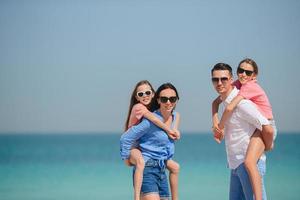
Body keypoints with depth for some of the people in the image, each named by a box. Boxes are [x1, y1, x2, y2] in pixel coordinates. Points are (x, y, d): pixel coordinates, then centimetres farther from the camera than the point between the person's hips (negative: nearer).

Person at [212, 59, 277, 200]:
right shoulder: (238, 84, 7)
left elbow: (229, 108, -27)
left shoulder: (249, 86, -17)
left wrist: (221, 126, -13)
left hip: (264, 128, -10)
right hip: (252, 129, 10)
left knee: (249, 162, -30)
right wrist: (215, 122, -7)